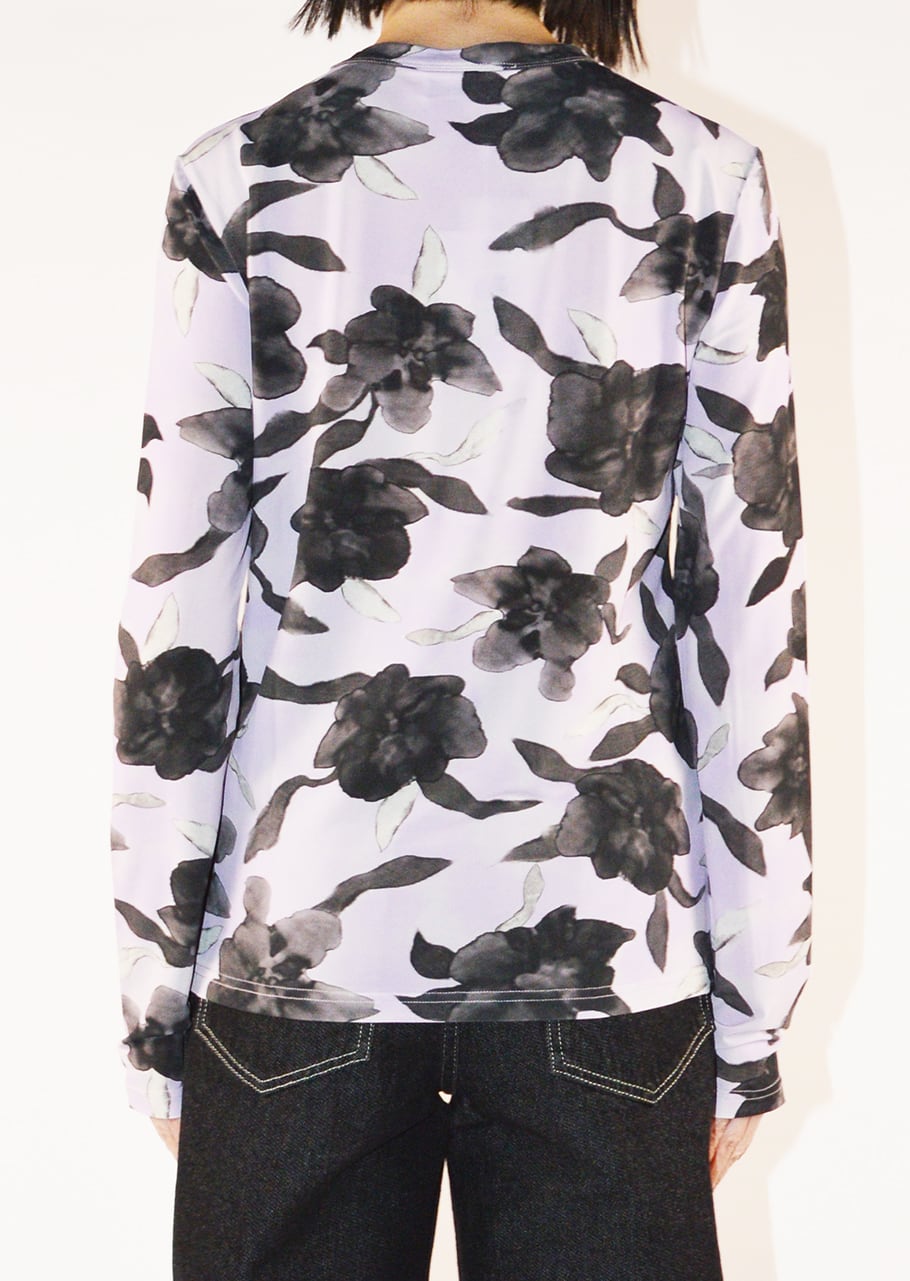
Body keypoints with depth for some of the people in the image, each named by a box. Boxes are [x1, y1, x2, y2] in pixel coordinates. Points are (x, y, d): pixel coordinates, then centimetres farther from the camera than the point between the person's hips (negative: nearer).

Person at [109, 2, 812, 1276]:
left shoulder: (239, 175, 1)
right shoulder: (702, 174, 2)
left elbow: (177, 610, -2)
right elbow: (750, 611, -1)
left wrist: (156, 997, 6)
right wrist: (751, 1005, 6)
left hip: (295, 930, 1)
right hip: (603, 934, 0)